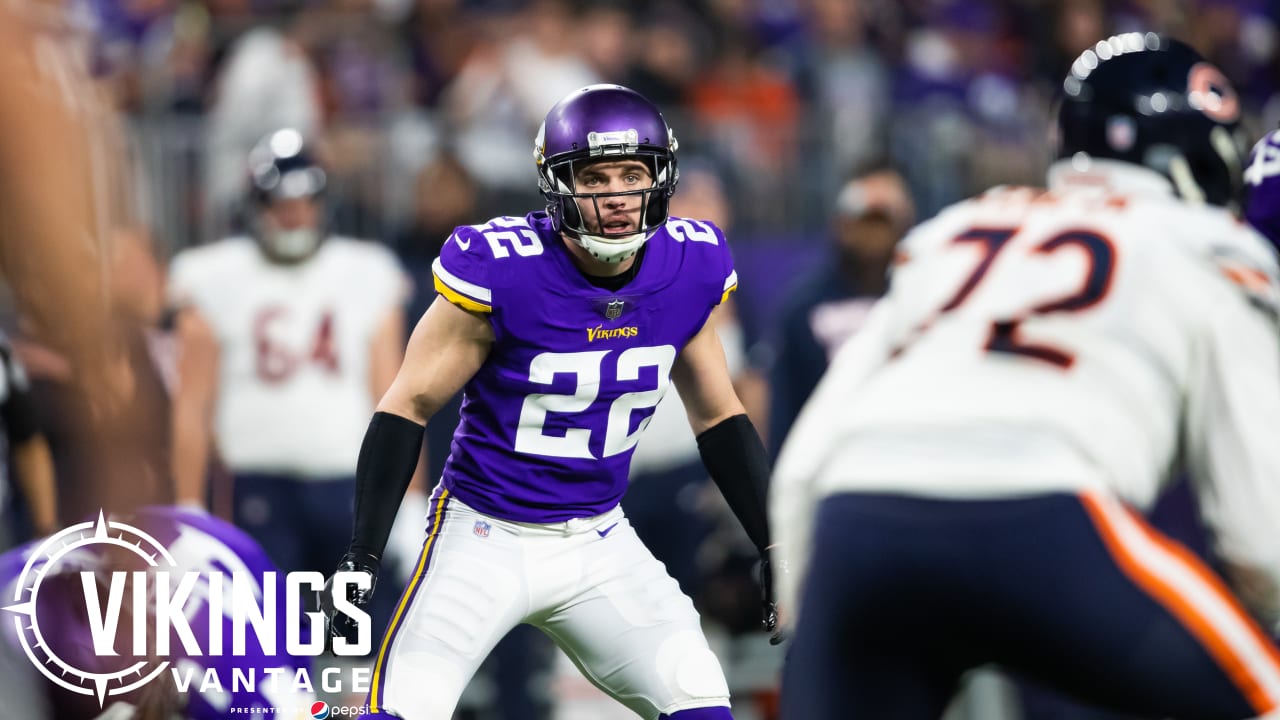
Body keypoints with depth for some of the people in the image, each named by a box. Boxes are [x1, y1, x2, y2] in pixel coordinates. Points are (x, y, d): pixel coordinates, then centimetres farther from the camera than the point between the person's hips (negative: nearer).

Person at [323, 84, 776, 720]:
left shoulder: (687, 272, -6)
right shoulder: (500, 272, -20)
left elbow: (718, 419, 9)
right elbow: (407, 408, -11)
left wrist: (776, 549, 6)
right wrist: (360, 558, -16)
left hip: (599, 542, 4)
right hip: (486, 534, -4)